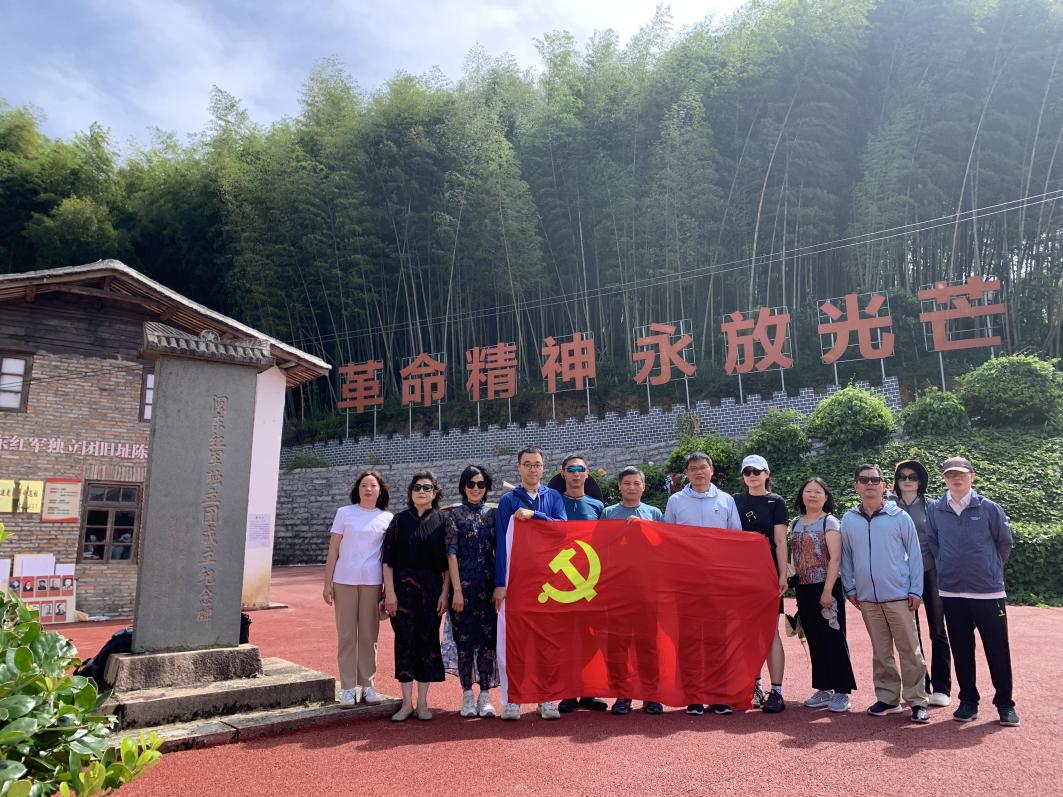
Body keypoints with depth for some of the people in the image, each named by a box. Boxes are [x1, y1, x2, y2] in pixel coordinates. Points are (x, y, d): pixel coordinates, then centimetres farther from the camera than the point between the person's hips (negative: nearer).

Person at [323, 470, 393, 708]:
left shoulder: (387, 518, 6)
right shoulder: (344, 513, 3)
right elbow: (333, 550, 4)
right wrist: (327, 583, 0)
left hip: (372, 582, 1)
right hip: (344, 581, -1)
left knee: (369, 635, 7)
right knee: (346, 635, 3)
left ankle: (367, 684, 17)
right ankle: (348, 688, 10)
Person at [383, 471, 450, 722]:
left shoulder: (441, 521, 2)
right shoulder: (399, 520, 3)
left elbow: (447, 562, 3)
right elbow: (388, 560, 2)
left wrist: (445, 592, -4)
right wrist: (389, 592, -6)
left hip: (432, 588, 0)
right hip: (403, 587, 0)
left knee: (428, 640, 4)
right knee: (404, 640, 2)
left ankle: (422, 702, 15)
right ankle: (407, 703, 11)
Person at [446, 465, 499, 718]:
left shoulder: (492, 514, 9)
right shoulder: (455, 514, 1)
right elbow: (451, 553, -3)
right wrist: (457, 590, -10)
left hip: (489, 583, 2)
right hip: (464, 583, -2)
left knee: (489, 637, 2)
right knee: (465, 638, 3)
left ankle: (485, 695, 11)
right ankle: (467, 695, 14)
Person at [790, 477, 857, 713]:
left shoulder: (829, 522, -6)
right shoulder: (796, 523, 11)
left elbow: (835, 559, -13)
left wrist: (828, 591, -18)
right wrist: (796, 585, 12)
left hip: (826, 588, -6)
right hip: (804, 589, 6)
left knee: (834, 639, 0)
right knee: (814, 641, 11)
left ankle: (842, 692, 8)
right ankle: (823, 689, 21)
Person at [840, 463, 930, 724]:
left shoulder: (899, 516, -3)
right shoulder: (849, 519, 3)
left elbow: (914, 553, 0)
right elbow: (846, 556, 10)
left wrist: (915, 590, -3)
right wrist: (850, 588, 5)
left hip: (899, 596, -2)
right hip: (867, 598, 3)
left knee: (910, 650, 2)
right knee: (881, 652, 11)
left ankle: (916, 701, 12)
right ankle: (887, 698, 21)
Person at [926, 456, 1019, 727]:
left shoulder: (989, 508, -4)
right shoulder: (935, 510, 0)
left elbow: (1005, 542, 6)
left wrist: (990, 569, 11)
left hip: (989, 592, -2)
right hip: (952, 593, 2)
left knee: (998, 651, 5)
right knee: (961, 651, 10)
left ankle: (1005, 704, 20)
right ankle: (968, 702, 22)